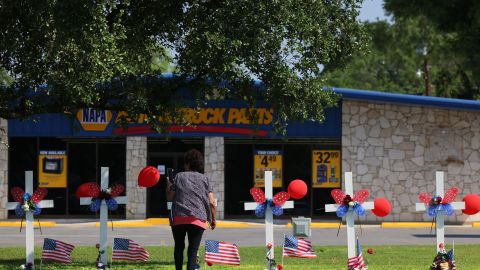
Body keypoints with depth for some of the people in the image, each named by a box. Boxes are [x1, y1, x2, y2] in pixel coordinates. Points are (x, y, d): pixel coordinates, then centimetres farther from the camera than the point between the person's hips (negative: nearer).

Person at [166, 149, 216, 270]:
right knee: (193, 251, -1)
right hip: (198, 220, 0)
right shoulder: (204, 179, 8)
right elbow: (211, 202, 1)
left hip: (179, 219, 0)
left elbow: (170, 197, 5)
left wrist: (168, 185, 23)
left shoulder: (179, 176, 6)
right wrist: (213, 219, 13)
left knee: (179, 247, 17)